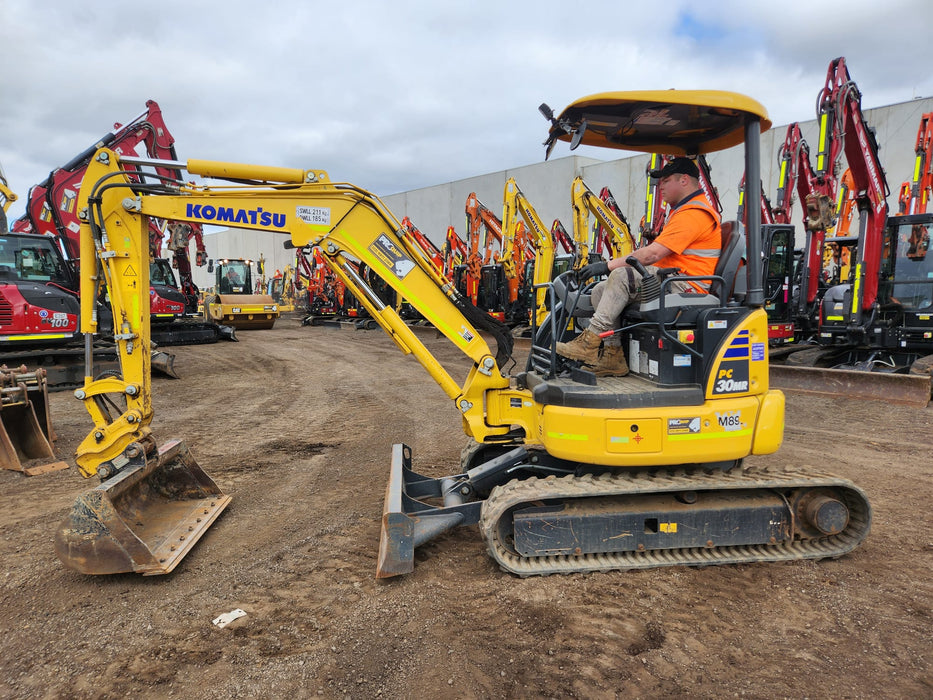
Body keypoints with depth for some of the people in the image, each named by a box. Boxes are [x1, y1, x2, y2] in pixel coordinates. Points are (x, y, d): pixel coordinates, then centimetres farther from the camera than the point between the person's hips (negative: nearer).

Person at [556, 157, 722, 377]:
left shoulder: (692, 214, -12)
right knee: (601, 291, -2)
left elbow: (652, 254, -22)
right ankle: (613, 356, -8)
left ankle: (590, 341, -26)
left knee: (622, 275, -28)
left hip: (685, 287, -11)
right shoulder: (682, 209, 24)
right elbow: (655, 253, 21)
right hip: (669, 279, 11)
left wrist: (608, 265, -18)